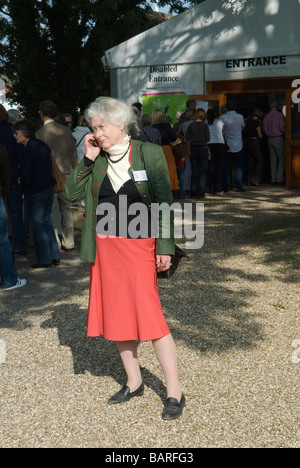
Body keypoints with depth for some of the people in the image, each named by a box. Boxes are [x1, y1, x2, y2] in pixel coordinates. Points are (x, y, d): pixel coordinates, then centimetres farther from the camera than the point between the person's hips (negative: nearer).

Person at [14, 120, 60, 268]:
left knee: (37, 223, 4)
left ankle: (44, 259, 11)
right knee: (46, 220, 17)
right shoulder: (42, 145, 5)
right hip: (49, 187, 8)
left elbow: (25, 177, -21)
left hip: (35, 191, -8)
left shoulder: (29, 151, -20)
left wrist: (22, 183, 3)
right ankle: (55, 256, 22)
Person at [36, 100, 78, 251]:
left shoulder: (41, 133, -10)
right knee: (66, 209, 12)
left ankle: (54, 243, 8)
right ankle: (69, 242, 17)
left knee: (51, 211, 4)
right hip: (66, 174, 5)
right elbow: (74, 154, 9)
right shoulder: (66, 131, 4)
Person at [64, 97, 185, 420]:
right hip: (104, 247, 5)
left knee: (150, 315, -7)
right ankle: (134, 382, 29)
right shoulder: (96, 159, 6)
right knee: (117, 315, 11)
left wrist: (165, 246, -11)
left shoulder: (149, 153, -6)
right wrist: (87, 160, -8)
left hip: (138, 245, -5)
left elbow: (165, 203, -6)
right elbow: (72, 194, 1)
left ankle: (174, 392, 6)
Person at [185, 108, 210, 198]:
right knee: (202, 171, 4)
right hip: (203, 149, -2)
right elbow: (208, 138, -7)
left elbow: (187, 137, -1)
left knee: (194, 171, 8)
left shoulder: (191, 125, 0)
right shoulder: (204, 125, -6)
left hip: (193, 149, 2)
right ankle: (201, 193, 2)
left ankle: (194, 193, 7)